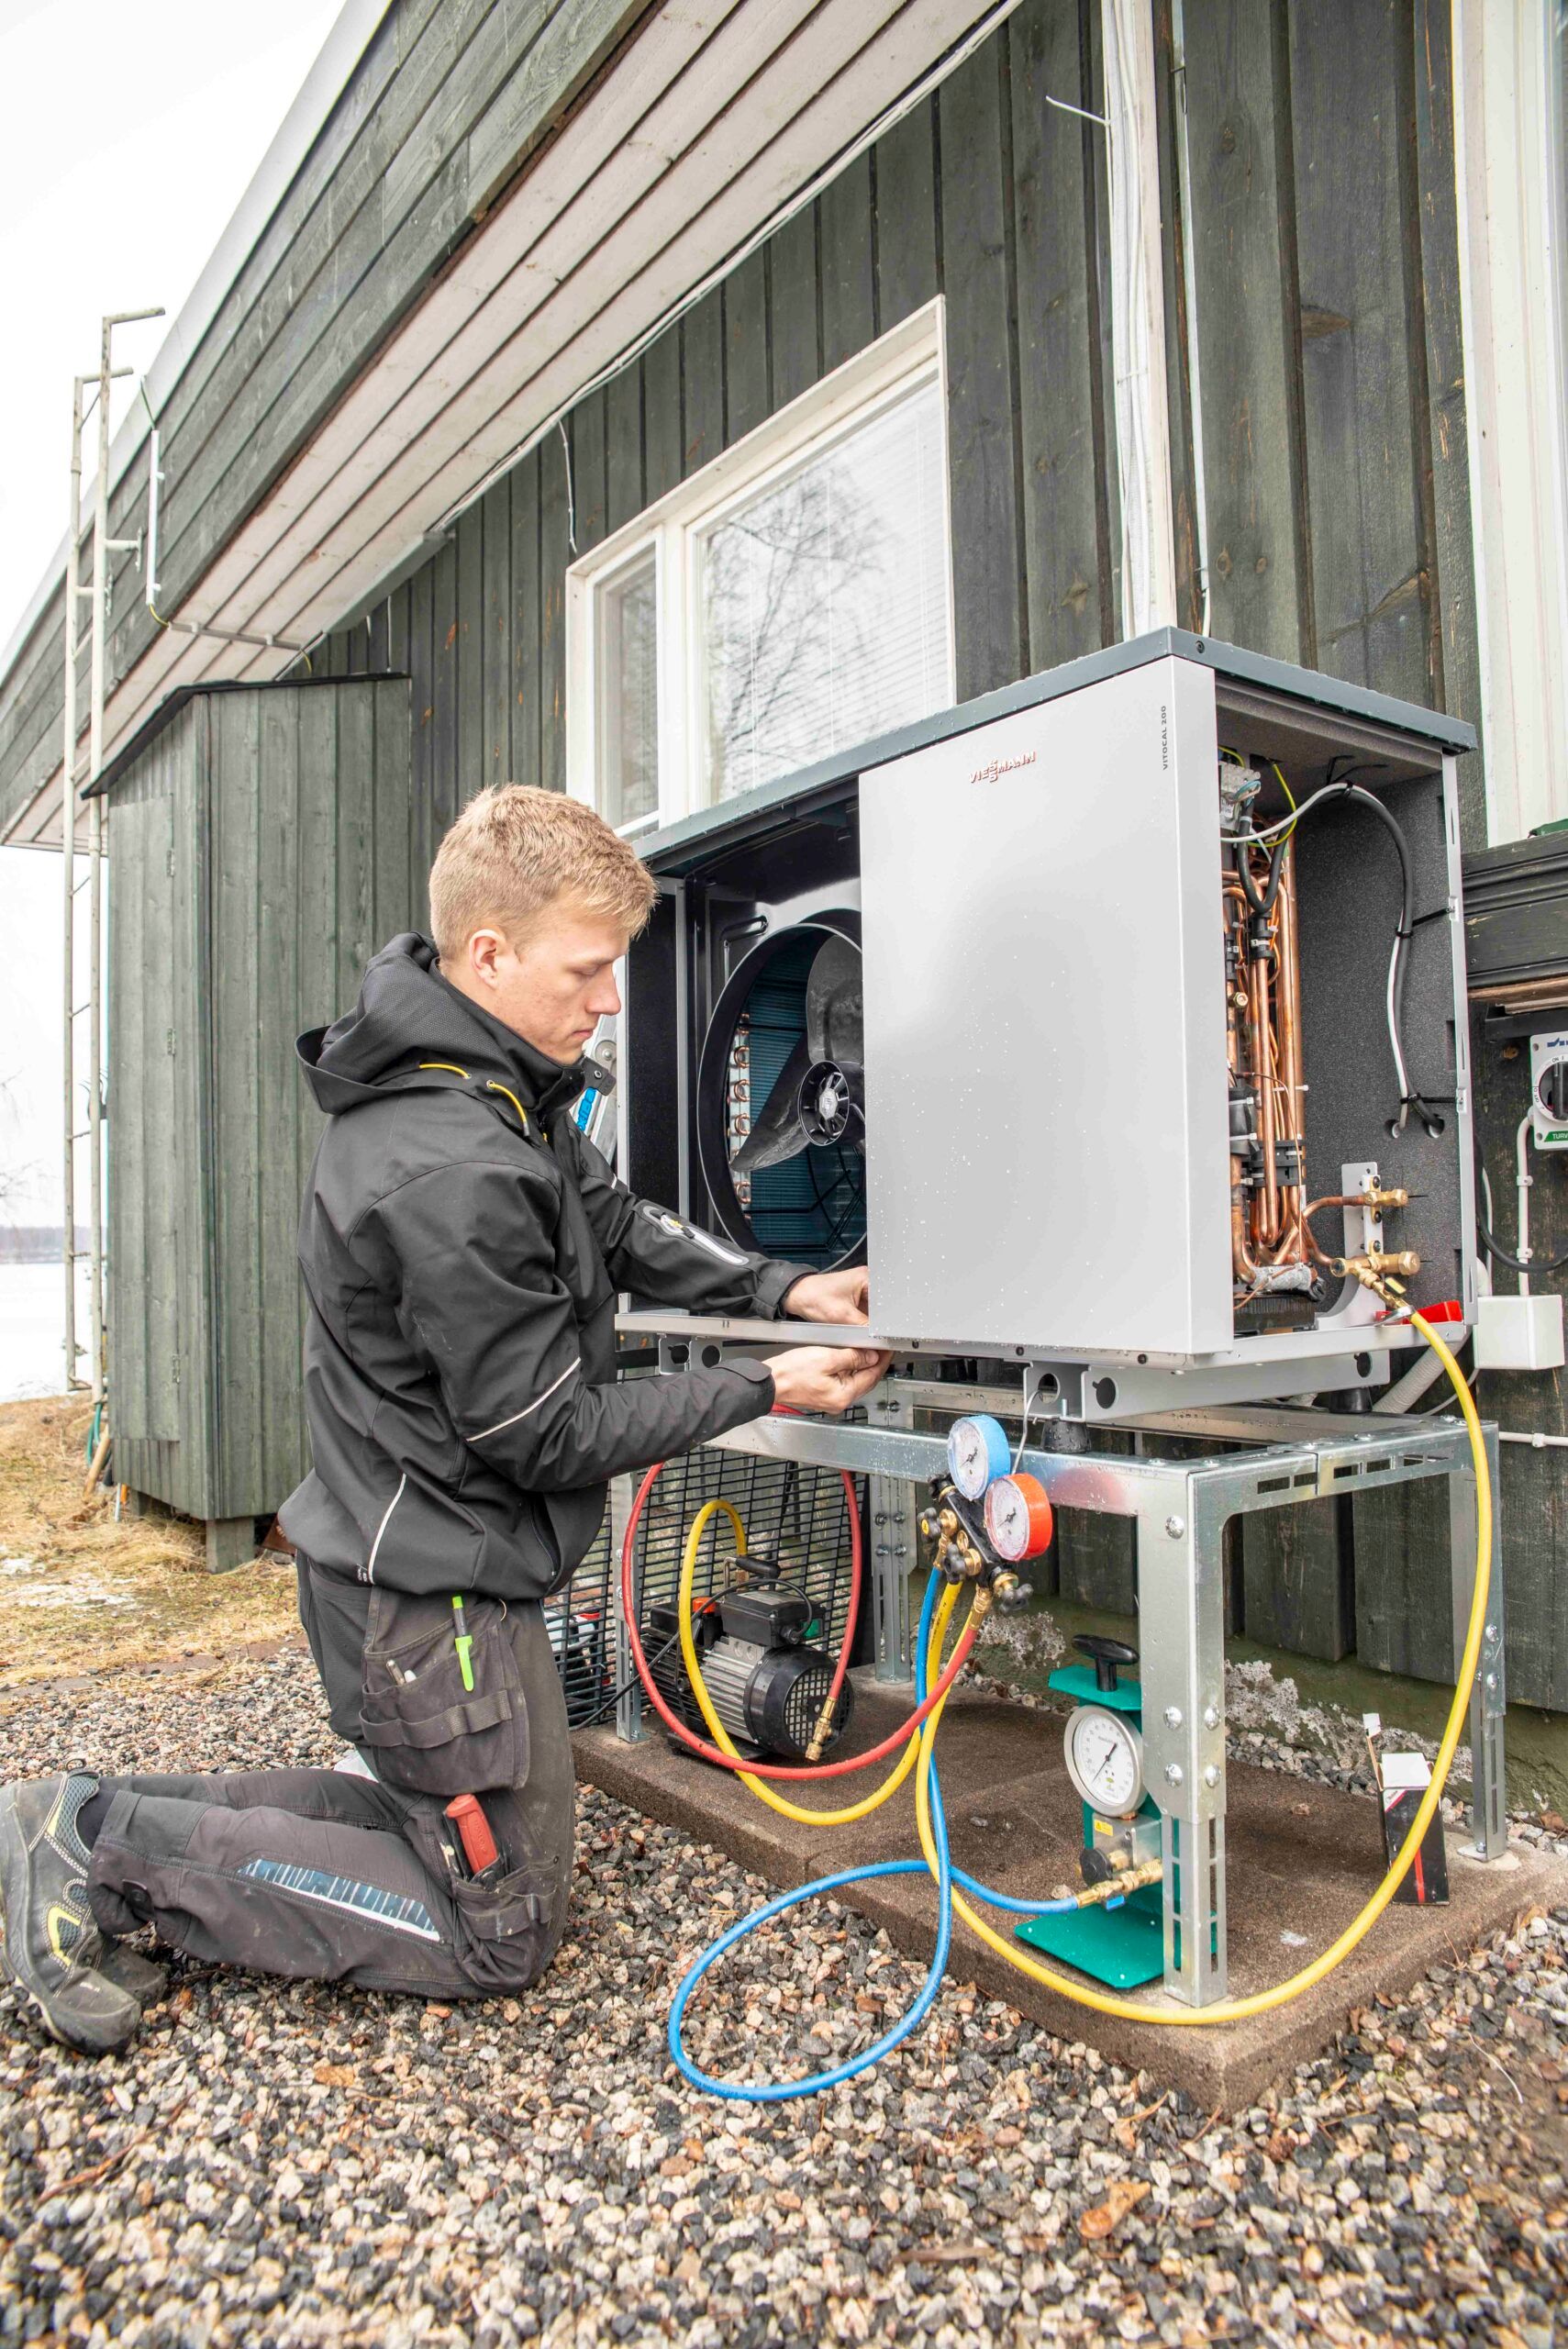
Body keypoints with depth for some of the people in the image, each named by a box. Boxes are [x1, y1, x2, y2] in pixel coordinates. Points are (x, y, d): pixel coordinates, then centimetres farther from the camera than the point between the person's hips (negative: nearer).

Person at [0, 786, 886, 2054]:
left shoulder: (504, 1083, 1)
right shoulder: (453, 1176, -30)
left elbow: (620, 1222, 11)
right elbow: (545, 1433, -22)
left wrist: (784, 1286, -1)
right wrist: (761, 1390, -14)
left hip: (417, 1563, 10)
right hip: (435, 1595, -10)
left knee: (440, 1807, 27)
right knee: (501, 1934, 9)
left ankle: (119, 1818, 22)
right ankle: (107, 1842, 7)